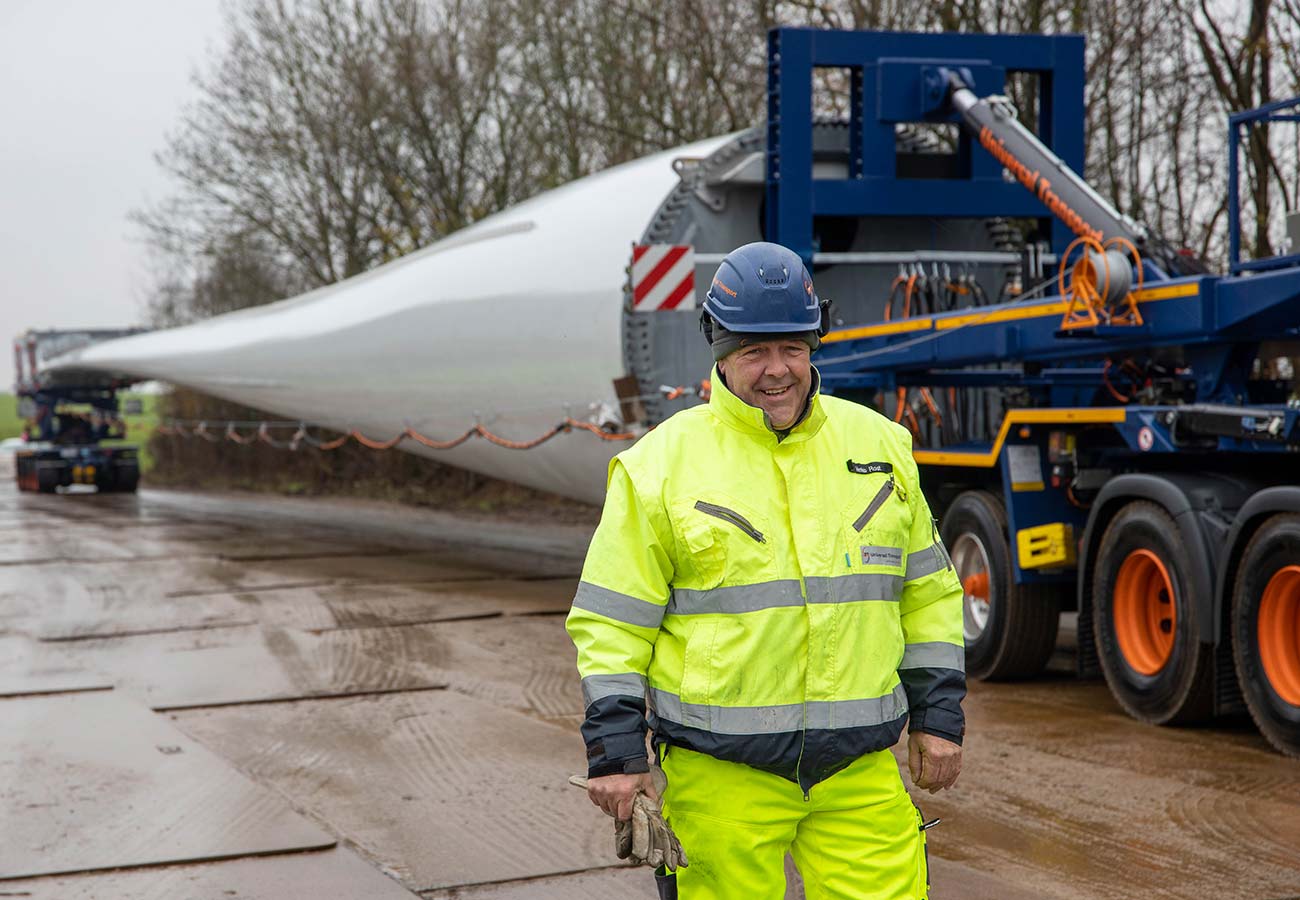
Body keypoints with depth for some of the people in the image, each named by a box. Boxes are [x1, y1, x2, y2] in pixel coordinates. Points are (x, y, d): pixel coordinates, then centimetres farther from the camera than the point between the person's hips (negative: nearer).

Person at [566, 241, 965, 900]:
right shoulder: (661, 464, -2)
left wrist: (939, 716, 12)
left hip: (860, 770, 3)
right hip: (720, 774, -3)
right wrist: (614, 750, -6)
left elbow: (926, 590, 17)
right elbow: (611, 619, -1)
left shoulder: (879, 445, 9)